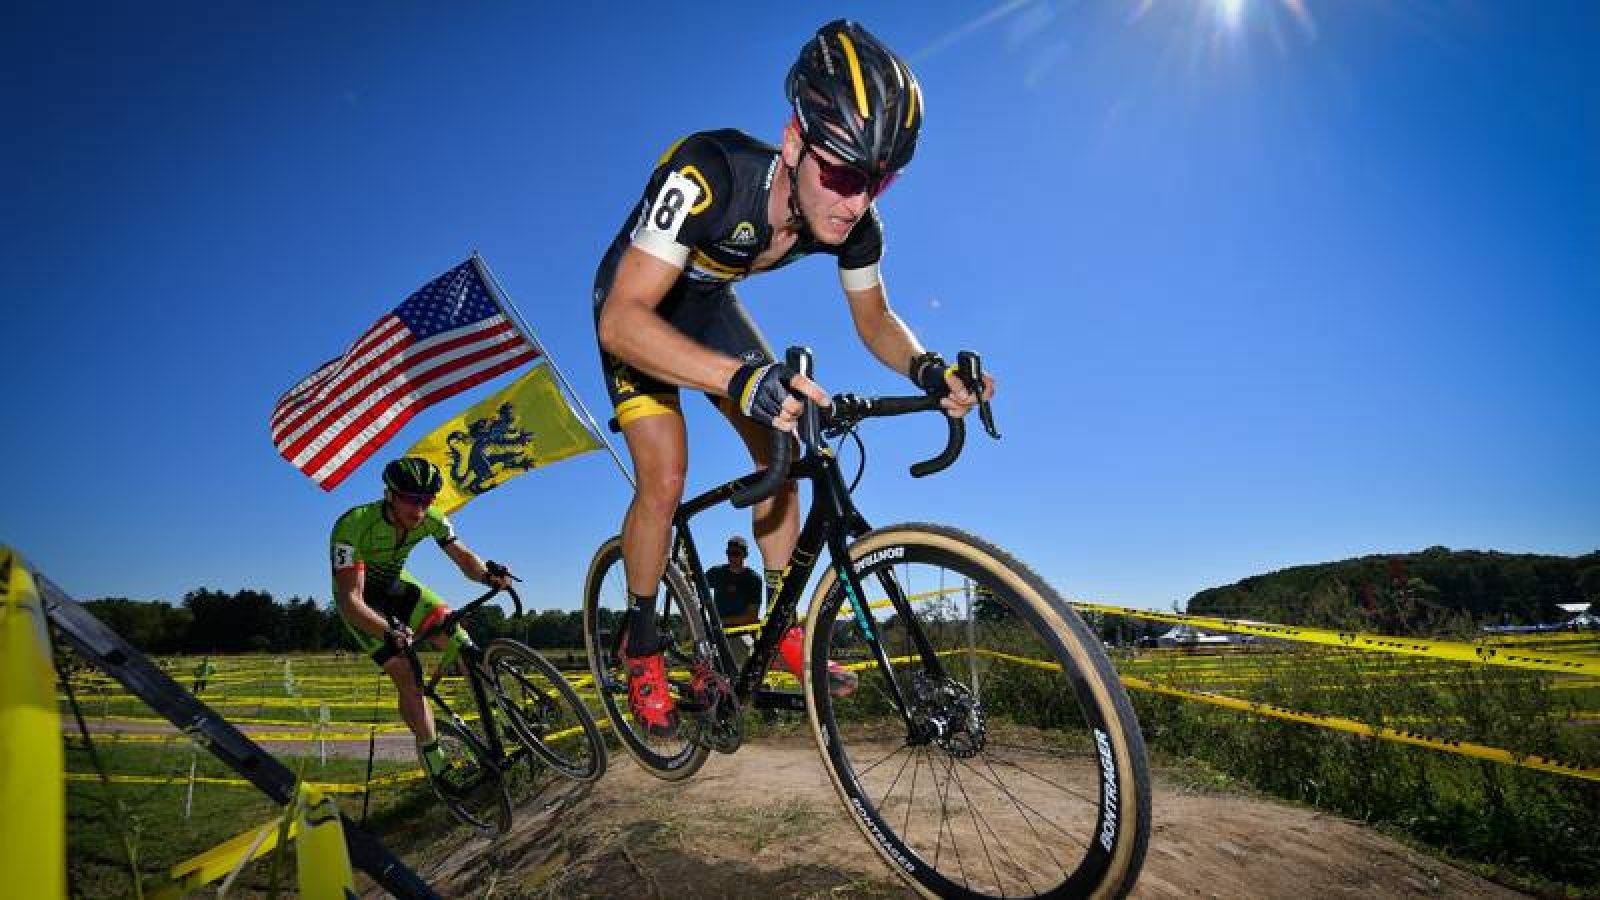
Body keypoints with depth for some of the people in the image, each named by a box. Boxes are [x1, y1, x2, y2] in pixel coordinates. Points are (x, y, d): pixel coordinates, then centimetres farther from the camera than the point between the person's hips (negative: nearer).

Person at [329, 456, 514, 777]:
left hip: (396, 585, 4)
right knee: (406, 673, -19)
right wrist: (388, 630, -57)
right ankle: (435, 762, -8)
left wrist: (488, 573, -40)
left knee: (460, 642, -16)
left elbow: (463, 557, -17)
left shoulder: (430, 519, -21)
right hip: (361, 600, -4)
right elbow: (349, 598, -40)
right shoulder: (353, 525, -36)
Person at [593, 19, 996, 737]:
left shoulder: (855, 223, -24)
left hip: (707, 301, 5)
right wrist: (738, 377, -61)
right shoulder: (707, 174, -40)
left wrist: (925, 367, -31)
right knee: (664, 478, -17)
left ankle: (782, 619, 13)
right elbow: (622, 320, -45)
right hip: (636, 310, -5)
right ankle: (640, 641, 7)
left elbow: (874, 320, -8)